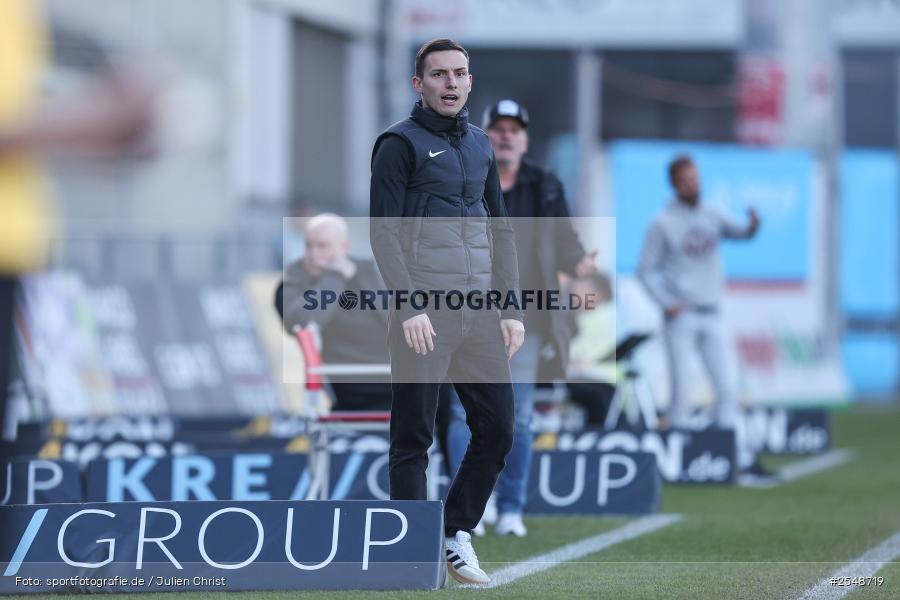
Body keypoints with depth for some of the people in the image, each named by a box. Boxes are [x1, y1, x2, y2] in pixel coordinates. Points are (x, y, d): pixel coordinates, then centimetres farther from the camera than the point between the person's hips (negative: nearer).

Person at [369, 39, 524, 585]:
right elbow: (384, 232, -8)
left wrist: (511, 308, 13)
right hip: (424, 314, -6)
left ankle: (457, 535, 19)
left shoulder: (480, 144, 18)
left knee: (497, 431, 5)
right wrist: (409, 305, -17)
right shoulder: (400, 144, -2)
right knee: (414, 439, -3)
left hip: (480, 314, 6)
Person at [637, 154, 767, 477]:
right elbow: (646, 270, -3)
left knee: (726, 387, -1)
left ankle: (740, 458, -4)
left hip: (711, 317, 4)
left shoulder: (712, 217, 10)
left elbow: (739, 233, -7)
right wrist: (666, 303, -14)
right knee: (680, 387, -2)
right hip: (680, 317, -4)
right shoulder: (663, 223, -2)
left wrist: (753, 226, -29)